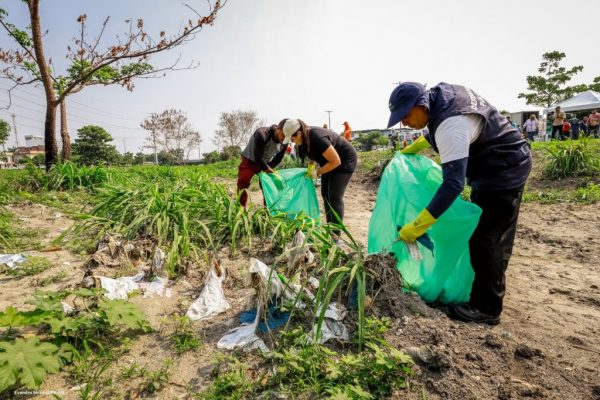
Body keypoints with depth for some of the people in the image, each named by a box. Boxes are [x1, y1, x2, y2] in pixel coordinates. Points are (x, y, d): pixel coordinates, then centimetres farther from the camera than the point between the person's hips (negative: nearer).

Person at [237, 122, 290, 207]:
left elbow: (278, 159, -3)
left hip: (265, 163, 5)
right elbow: (257, 157, -32)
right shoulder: (262, 134, -34)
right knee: (242, 184, -12)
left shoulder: (284, 141, -15)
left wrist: (268, 168, -14)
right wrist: (267, 169, -24)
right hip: (249, 161, -5)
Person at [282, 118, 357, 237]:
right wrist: (311, 168, -3)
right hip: (330, 160, 9)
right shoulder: (305, 138, -9)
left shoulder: (318, 138, -34)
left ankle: (336, 234, -8)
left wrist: (317, 172, -22)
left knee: (334, 196, -12)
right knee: (325, 194, 6)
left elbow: (336, 161, -30)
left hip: (344, 160, -8)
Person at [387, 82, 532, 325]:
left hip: (503, 172, -10)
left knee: (484, 239, -8)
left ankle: (486, 309, 5)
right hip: (507, 166, 10)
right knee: (496, 237, 18)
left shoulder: (451, 127, -34)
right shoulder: (440, 93, -5)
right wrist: (414, 147, 17)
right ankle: (491, 290, 33)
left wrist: (417, 226, -40)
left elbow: (453, 183, -40)